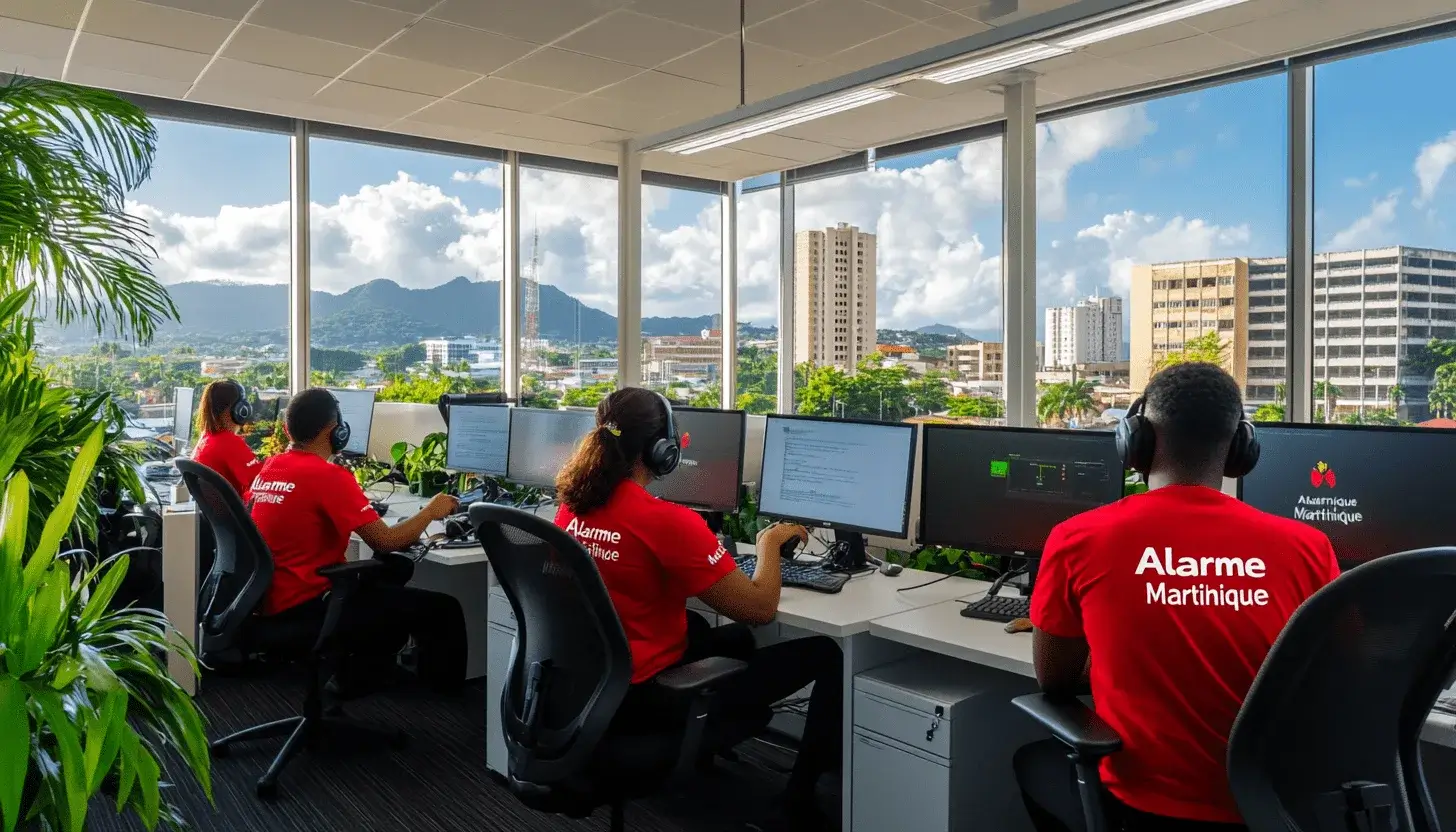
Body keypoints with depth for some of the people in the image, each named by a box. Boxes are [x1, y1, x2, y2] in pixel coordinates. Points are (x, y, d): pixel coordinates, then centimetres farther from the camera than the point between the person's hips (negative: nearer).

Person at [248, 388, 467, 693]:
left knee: (398, 567, 23)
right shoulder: (328, 475, -20)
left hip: (276, 597, 9)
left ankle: (349, 664, 24)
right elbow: (385, 542, -18)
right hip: (308, 605, -9)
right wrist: (430, 511, -3)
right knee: (444, 610, -7)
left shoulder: (268, 468, 5)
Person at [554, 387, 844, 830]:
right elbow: (760, 608, -19)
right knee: (826, 654, -3)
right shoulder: (667, 520, -25)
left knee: (729, 635, 32)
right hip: (643, 696, -8)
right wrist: (770, 543, -2)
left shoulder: (571, 506, -2)